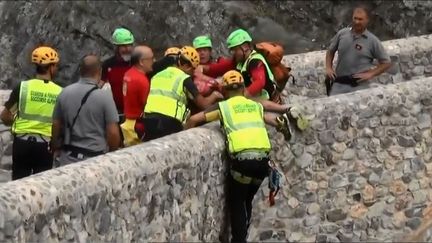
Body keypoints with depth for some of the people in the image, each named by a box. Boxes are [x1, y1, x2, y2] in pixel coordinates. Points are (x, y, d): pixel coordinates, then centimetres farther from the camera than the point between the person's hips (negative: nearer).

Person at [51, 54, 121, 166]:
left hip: (67, 157, 4)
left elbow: (56, 126, 9)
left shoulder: (65, 93, 1)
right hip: (95, 158, -4)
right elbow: (113, 133, -10)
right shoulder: (104, 96, -11)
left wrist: (57, 149, 24)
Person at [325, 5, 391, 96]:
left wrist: (370, 74, -6)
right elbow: (330, 51, 21)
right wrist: (328, 68, 6)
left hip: (359, 86, -3)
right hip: (339, 83, 3)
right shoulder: (342, 34, 6)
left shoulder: (373, 41, -2)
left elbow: (386, 63, 3)